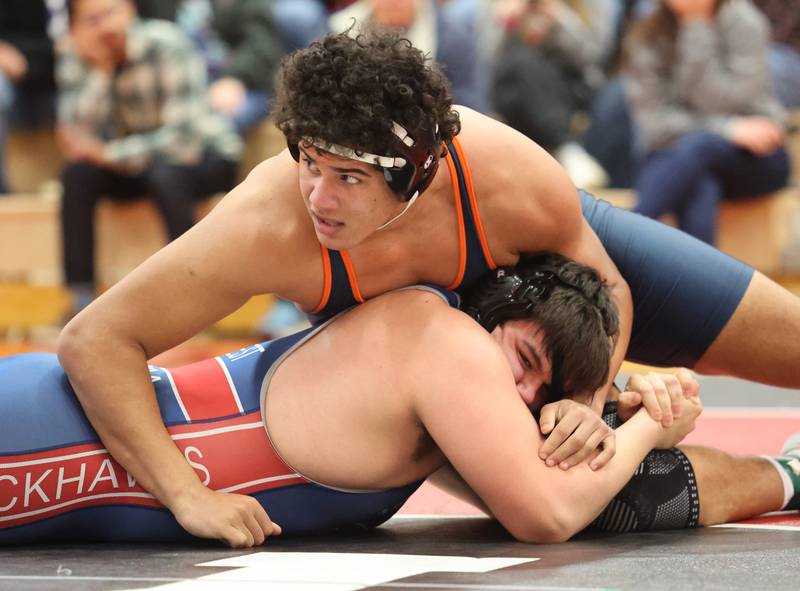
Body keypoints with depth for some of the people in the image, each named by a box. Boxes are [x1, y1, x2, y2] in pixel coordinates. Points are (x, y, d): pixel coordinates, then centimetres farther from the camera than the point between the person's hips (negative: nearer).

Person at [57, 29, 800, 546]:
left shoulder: (523, 187, -45)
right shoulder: (268, 228, -49)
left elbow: (607, 291, -21)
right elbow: (92, 340, -45)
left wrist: (585, 399, -40)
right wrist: (186, 492, -53)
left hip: (556, 252, -1)